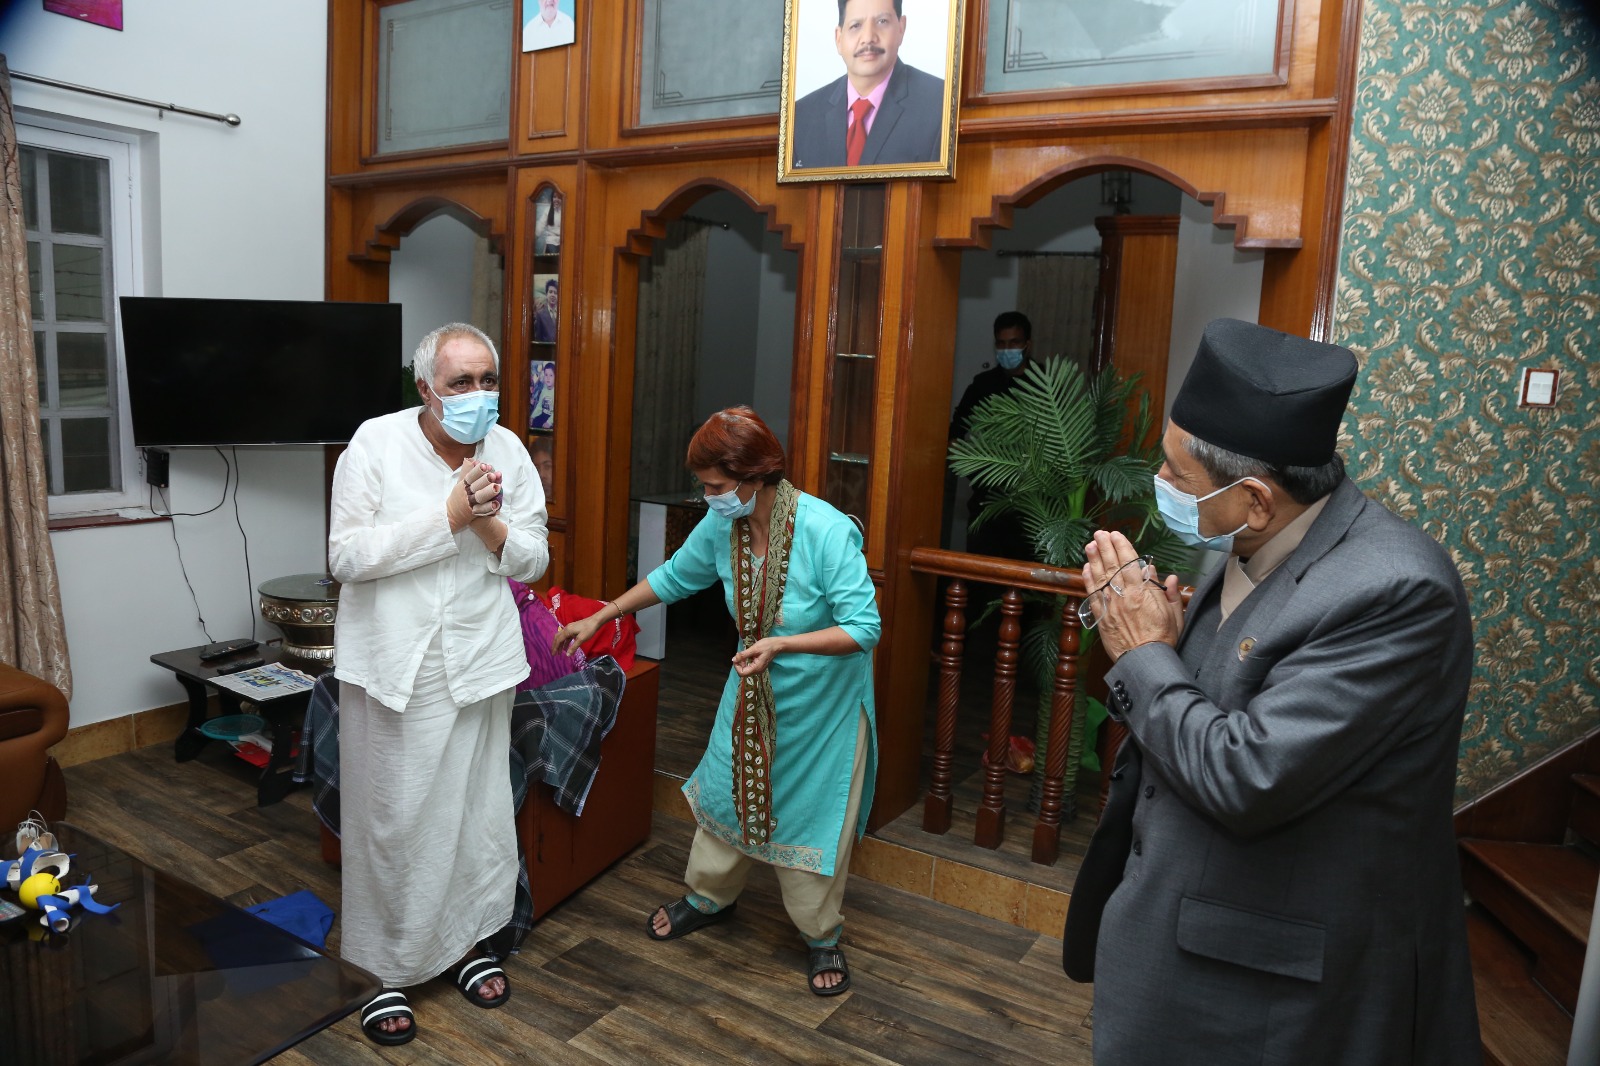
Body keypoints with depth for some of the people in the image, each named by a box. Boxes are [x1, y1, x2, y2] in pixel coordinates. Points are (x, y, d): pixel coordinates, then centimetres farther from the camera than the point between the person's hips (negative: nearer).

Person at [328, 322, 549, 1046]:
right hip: (394, 666, -3)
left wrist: (490, 525, -18)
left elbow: (533, 559, 3)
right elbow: (346, 556, -16)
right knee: (393, 818, 7)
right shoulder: (376, 444, -9)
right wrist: (449, 515, -22)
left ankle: (464, 942, 36)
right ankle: (386, 967, 28)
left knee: (477, 810, 14)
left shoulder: (508, 450, 0)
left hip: (480, 661, 3)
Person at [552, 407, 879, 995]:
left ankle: (822, 936, 29)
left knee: (814, 811, 5)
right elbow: (673, 577, 8)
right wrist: (599, 618, 11)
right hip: (753, 688, 5)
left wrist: (782, 644, -37)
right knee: (727, 788, 16)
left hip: (822, 699, -5)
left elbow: (864, 628, -27)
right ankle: (709, 897, 43)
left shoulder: (827, 531, -30)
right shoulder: (721, 527, -11)